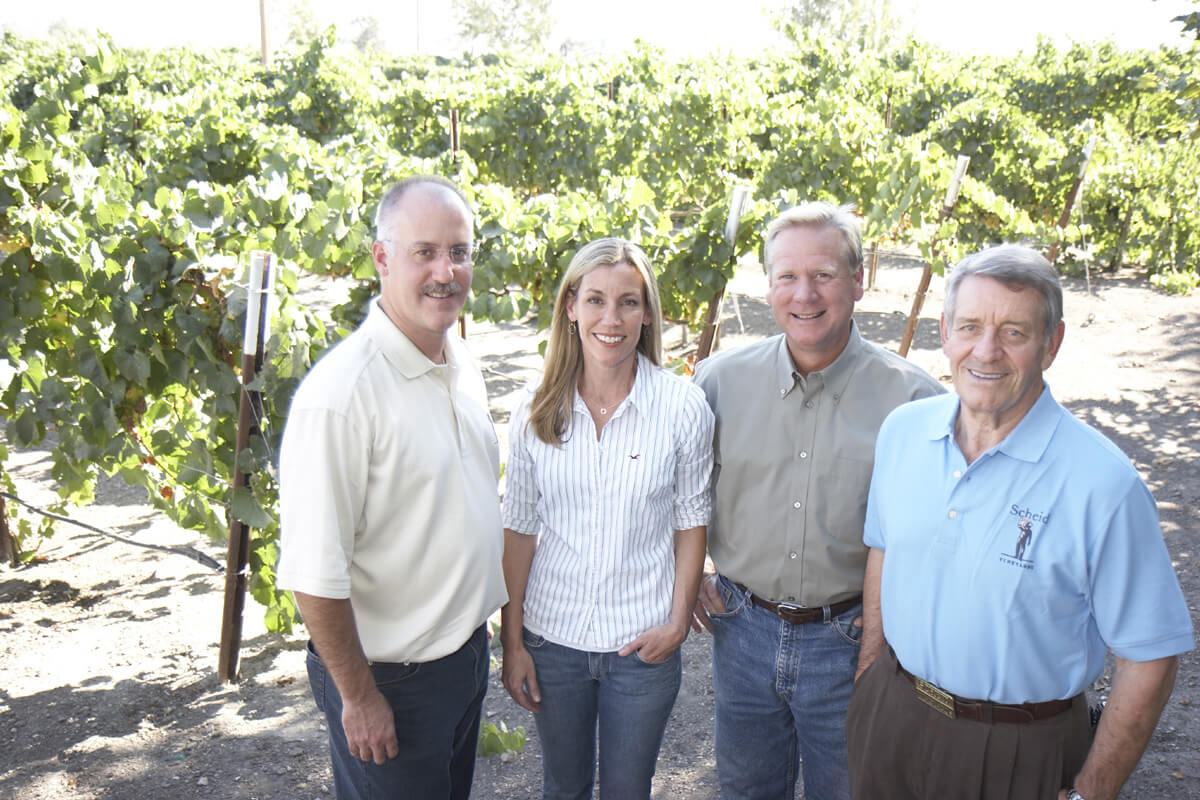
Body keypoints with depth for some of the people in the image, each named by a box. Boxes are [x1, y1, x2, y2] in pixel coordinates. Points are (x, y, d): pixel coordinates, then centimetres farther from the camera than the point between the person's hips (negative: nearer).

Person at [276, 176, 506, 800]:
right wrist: (358, 697, -16)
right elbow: (314, 573, -24)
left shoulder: (462, 364, 1)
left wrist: (477, 627, 15)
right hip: (389, 678, -7)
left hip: (468, 651, 8)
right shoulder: (342, 391, -26)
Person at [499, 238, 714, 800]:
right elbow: (519, 529, -1)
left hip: (642, 644, -1)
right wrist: (511, 642, 0)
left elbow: (690, 522, -2)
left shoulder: (683, 408, -10)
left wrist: (678, 623, -6)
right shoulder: (536, 413, -6)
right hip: (551, 637, 2)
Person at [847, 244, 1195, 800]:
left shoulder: (1102, 483, -20)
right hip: (891, 713, 4)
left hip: (1019, 753, -4)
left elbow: (1149, 658, -13)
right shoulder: (901, 431, -5)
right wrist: (868, 674, 8)